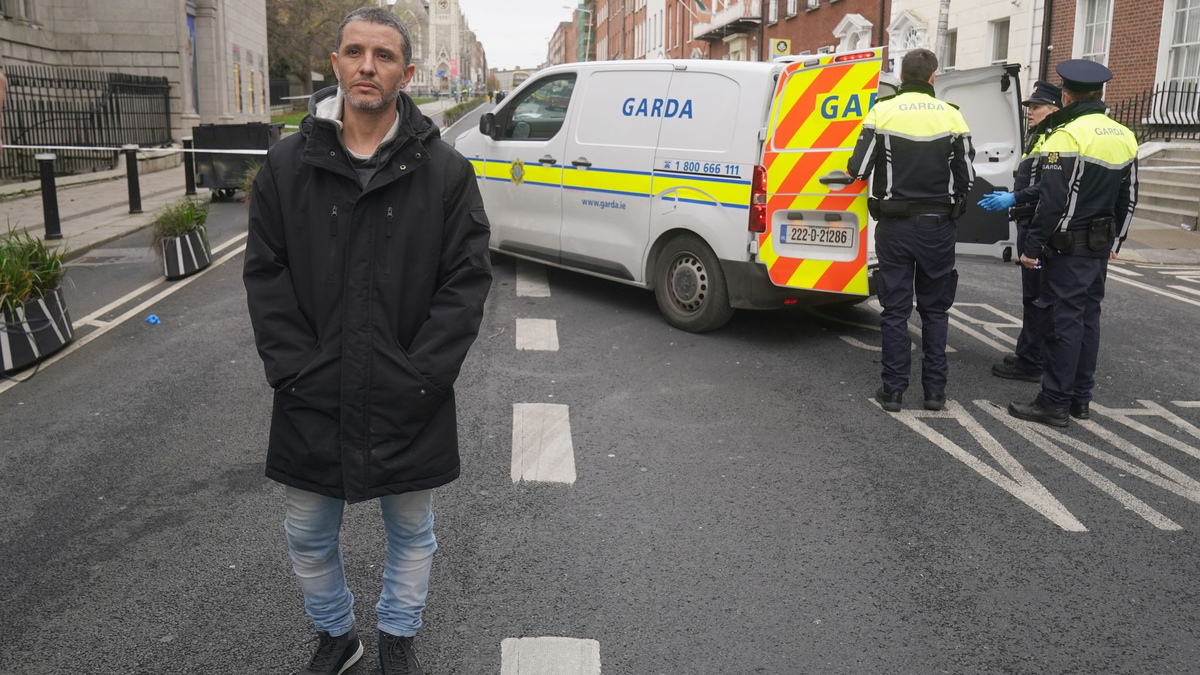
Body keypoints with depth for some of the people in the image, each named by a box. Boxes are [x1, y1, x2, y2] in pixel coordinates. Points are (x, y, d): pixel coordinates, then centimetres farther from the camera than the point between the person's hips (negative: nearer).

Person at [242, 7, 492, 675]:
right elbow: (265, 274, 0)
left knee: (412, 532, 17)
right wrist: (295, 369, -9)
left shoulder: (445, 170, -5)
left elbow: (468, 280, -8)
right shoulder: (288, 164, 0)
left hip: (407, 404, -1)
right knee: (309, 535, 17)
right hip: (312, 399, 2)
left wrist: (418, 377, -14)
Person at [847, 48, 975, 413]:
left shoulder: (883, 112, -6)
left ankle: (893, 390, 8)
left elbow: (858, 169, -8)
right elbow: (967, 176, -1)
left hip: (895, 225, -1)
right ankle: (934, 390, 14)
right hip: (938, 225, 1)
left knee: (895, 309, 6)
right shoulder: (952, 116, -2)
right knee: (935, 309, 11)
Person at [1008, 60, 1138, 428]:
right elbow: (1128, 199, 16)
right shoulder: (1124, 137, 10)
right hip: (1100, 246, 8)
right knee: (1087, 318, 14)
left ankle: (1055, 404, 1)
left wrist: (1032, 247, -15)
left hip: (1068, 247, -8)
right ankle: (1080, 398, 22)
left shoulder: (1067, 136, -16)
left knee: (1063, 321, -4)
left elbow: (1052, 201, -20)